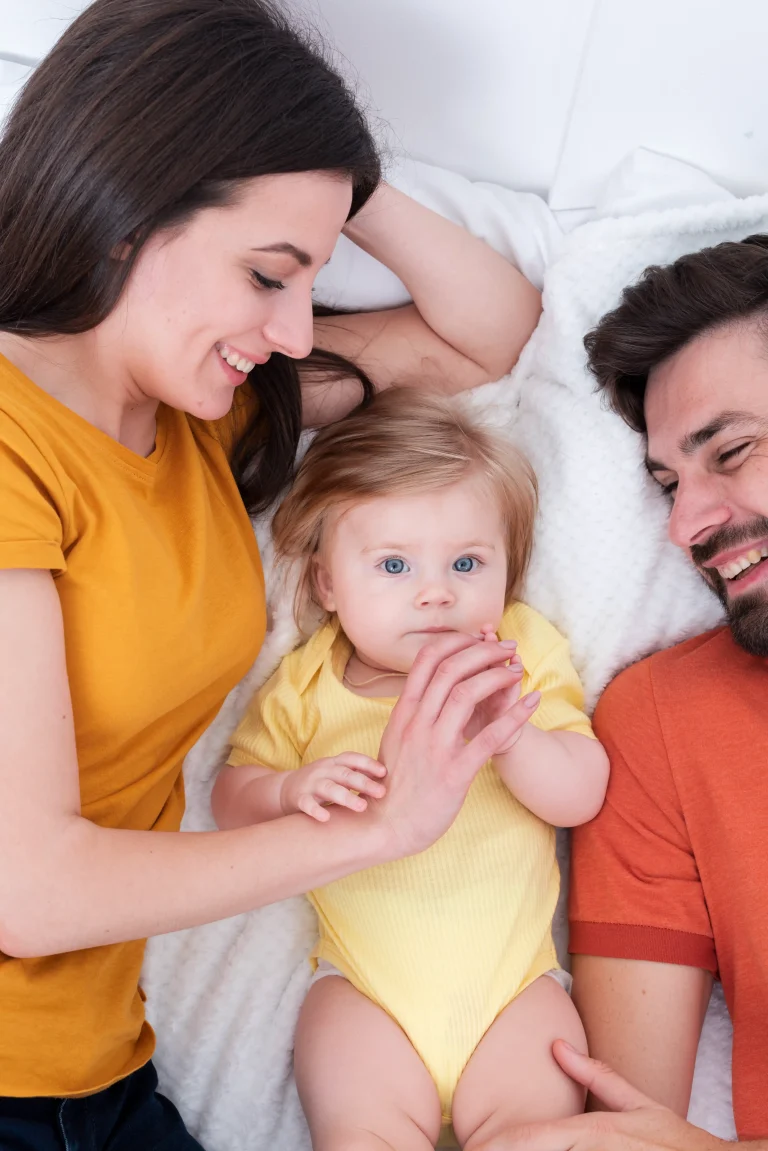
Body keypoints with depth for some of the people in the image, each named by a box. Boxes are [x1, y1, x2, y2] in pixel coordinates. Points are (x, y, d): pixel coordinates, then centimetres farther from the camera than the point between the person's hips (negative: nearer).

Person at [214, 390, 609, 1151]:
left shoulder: (525, 656, 0)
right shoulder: (306, 687, 0)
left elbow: (581, 797, -5)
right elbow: (231, 798, 5)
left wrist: (510, 735, -25)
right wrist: (293, 791, -17)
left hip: (511, 977, 1)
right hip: (367, 986, 0)